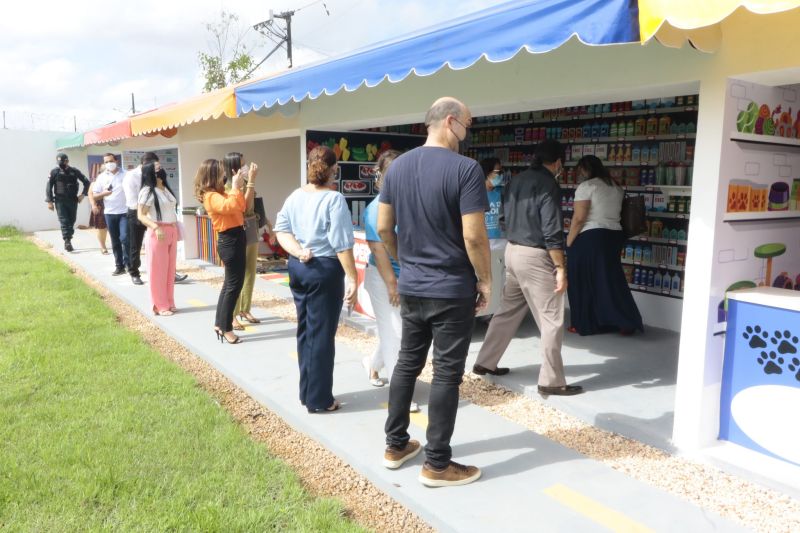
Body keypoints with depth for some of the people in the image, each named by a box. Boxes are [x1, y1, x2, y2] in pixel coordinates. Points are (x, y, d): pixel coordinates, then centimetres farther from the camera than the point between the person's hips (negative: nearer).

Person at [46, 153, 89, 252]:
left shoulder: (74, 171, 3)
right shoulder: (54, 172, -1)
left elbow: (86, 182, 11)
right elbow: (49, 187, -1)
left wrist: (83, 194, 1)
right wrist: (49, 201, -7)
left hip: (73, 200, 2)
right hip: (60, 201, -2)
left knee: (71, 221, 7)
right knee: (64, 221, -11)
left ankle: (69, 240, 18)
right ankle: (67, 241, -16)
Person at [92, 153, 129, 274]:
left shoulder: (125, 174, -1)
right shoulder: (101, 177, 5)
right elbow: (93, 196, 7)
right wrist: (104, 193, -13)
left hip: (125, 212, -3)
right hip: (110, 213, 3)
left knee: (124, 238, -13)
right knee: (115, 241, 8)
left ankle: (128, 263, 2)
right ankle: (119, 266, 16)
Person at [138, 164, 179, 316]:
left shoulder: (166, 189, 13)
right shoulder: (147, 191, -8)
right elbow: (141, 216, -13)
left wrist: (175, 230, 15)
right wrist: (156, 228, -26)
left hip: (171, 232, 7)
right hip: (158, 233, -7)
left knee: (170, 269, 11)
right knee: (158, 270, -1)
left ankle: (169, 303, 20)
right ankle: (160, 306, 6)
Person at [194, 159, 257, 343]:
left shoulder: (220, 193, 13)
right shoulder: (211, 196, -15)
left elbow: (242, 204, 16)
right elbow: (231, 206, -33)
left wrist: (250, 180, 11)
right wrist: (236, 186, -21)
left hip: (235, 239, 10)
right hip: (230, 241, -10)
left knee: (230, 283, 17)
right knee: (234, 284, -5)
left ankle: (219, 324, 26)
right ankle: (226, 329, 2)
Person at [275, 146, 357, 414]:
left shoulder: (294, 196, 6)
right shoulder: (334, 199, -15)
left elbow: (281, 230, 4)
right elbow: (341, 244, -19)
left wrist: (298, 251, -9)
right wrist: (352, 278, -16)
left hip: (297, 268, 7)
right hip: (325, 269, -7)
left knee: (305, 330, 15)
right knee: (321, 333, 1)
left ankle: (306, 392, 26)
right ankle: (319, 399, 10)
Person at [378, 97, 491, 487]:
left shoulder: (397, 167, 5)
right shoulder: (465, 169, -16)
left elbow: (384, 228, 8)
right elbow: (474, 236, -19)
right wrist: (485, 280, -5)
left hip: (410, 288, 6)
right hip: (452, 290, -6)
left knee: (407, 364, 18)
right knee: (447, 374, 4)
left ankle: (396, 445, 29)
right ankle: (437, 464, 14)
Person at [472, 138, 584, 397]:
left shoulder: (516, 181, 10)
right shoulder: (549, 185, -14)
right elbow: (552, 232, -18)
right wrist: (561, 267, -15)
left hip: (512, 250, 8)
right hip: (535, 256, -8)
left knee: (508, 311, 19)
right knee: (551, 321, 1)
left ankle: (484, 363, 27)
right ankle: (551, 381, 6)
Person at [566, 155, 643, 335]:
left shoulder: (586, 186, -10)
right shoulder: (616, 187, 14)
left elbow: (579, 218, -15)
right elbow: (616, 213, 15)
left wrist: (569, 242, -9)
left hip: (589, 237, -7)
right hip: (614, 236, 7)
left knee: (583, 282, 4)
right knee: (611, 280, 12)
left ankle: (584, 324, 10)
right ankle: (627, 323, 11)